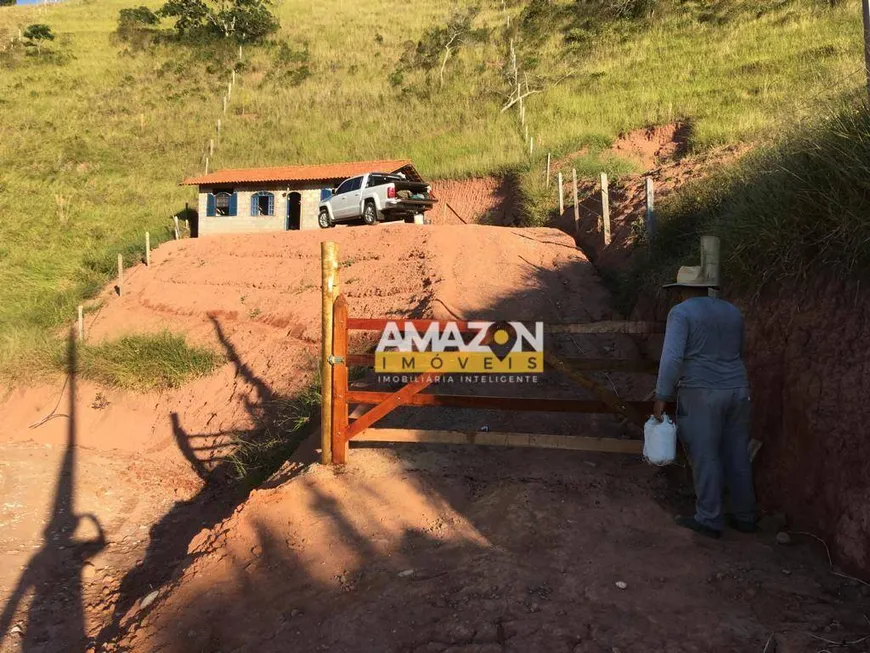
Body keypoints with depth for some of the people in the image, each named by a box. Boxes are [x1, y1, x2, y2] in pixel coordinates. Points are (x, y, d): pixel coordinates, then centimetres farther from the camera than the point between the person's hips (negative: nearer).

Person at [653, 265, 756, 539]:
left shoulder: (681, 312, -6)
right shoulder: (732, 311, 14)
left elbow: (672, 357, -17)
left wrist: (662, 397, -13)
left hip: (702, 393, -6)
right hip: (738, 390, 6)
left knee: (705, 456, 2)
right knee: (737, 455, 14)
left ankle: (709, 519, 9)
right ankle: (744, 516, 24)